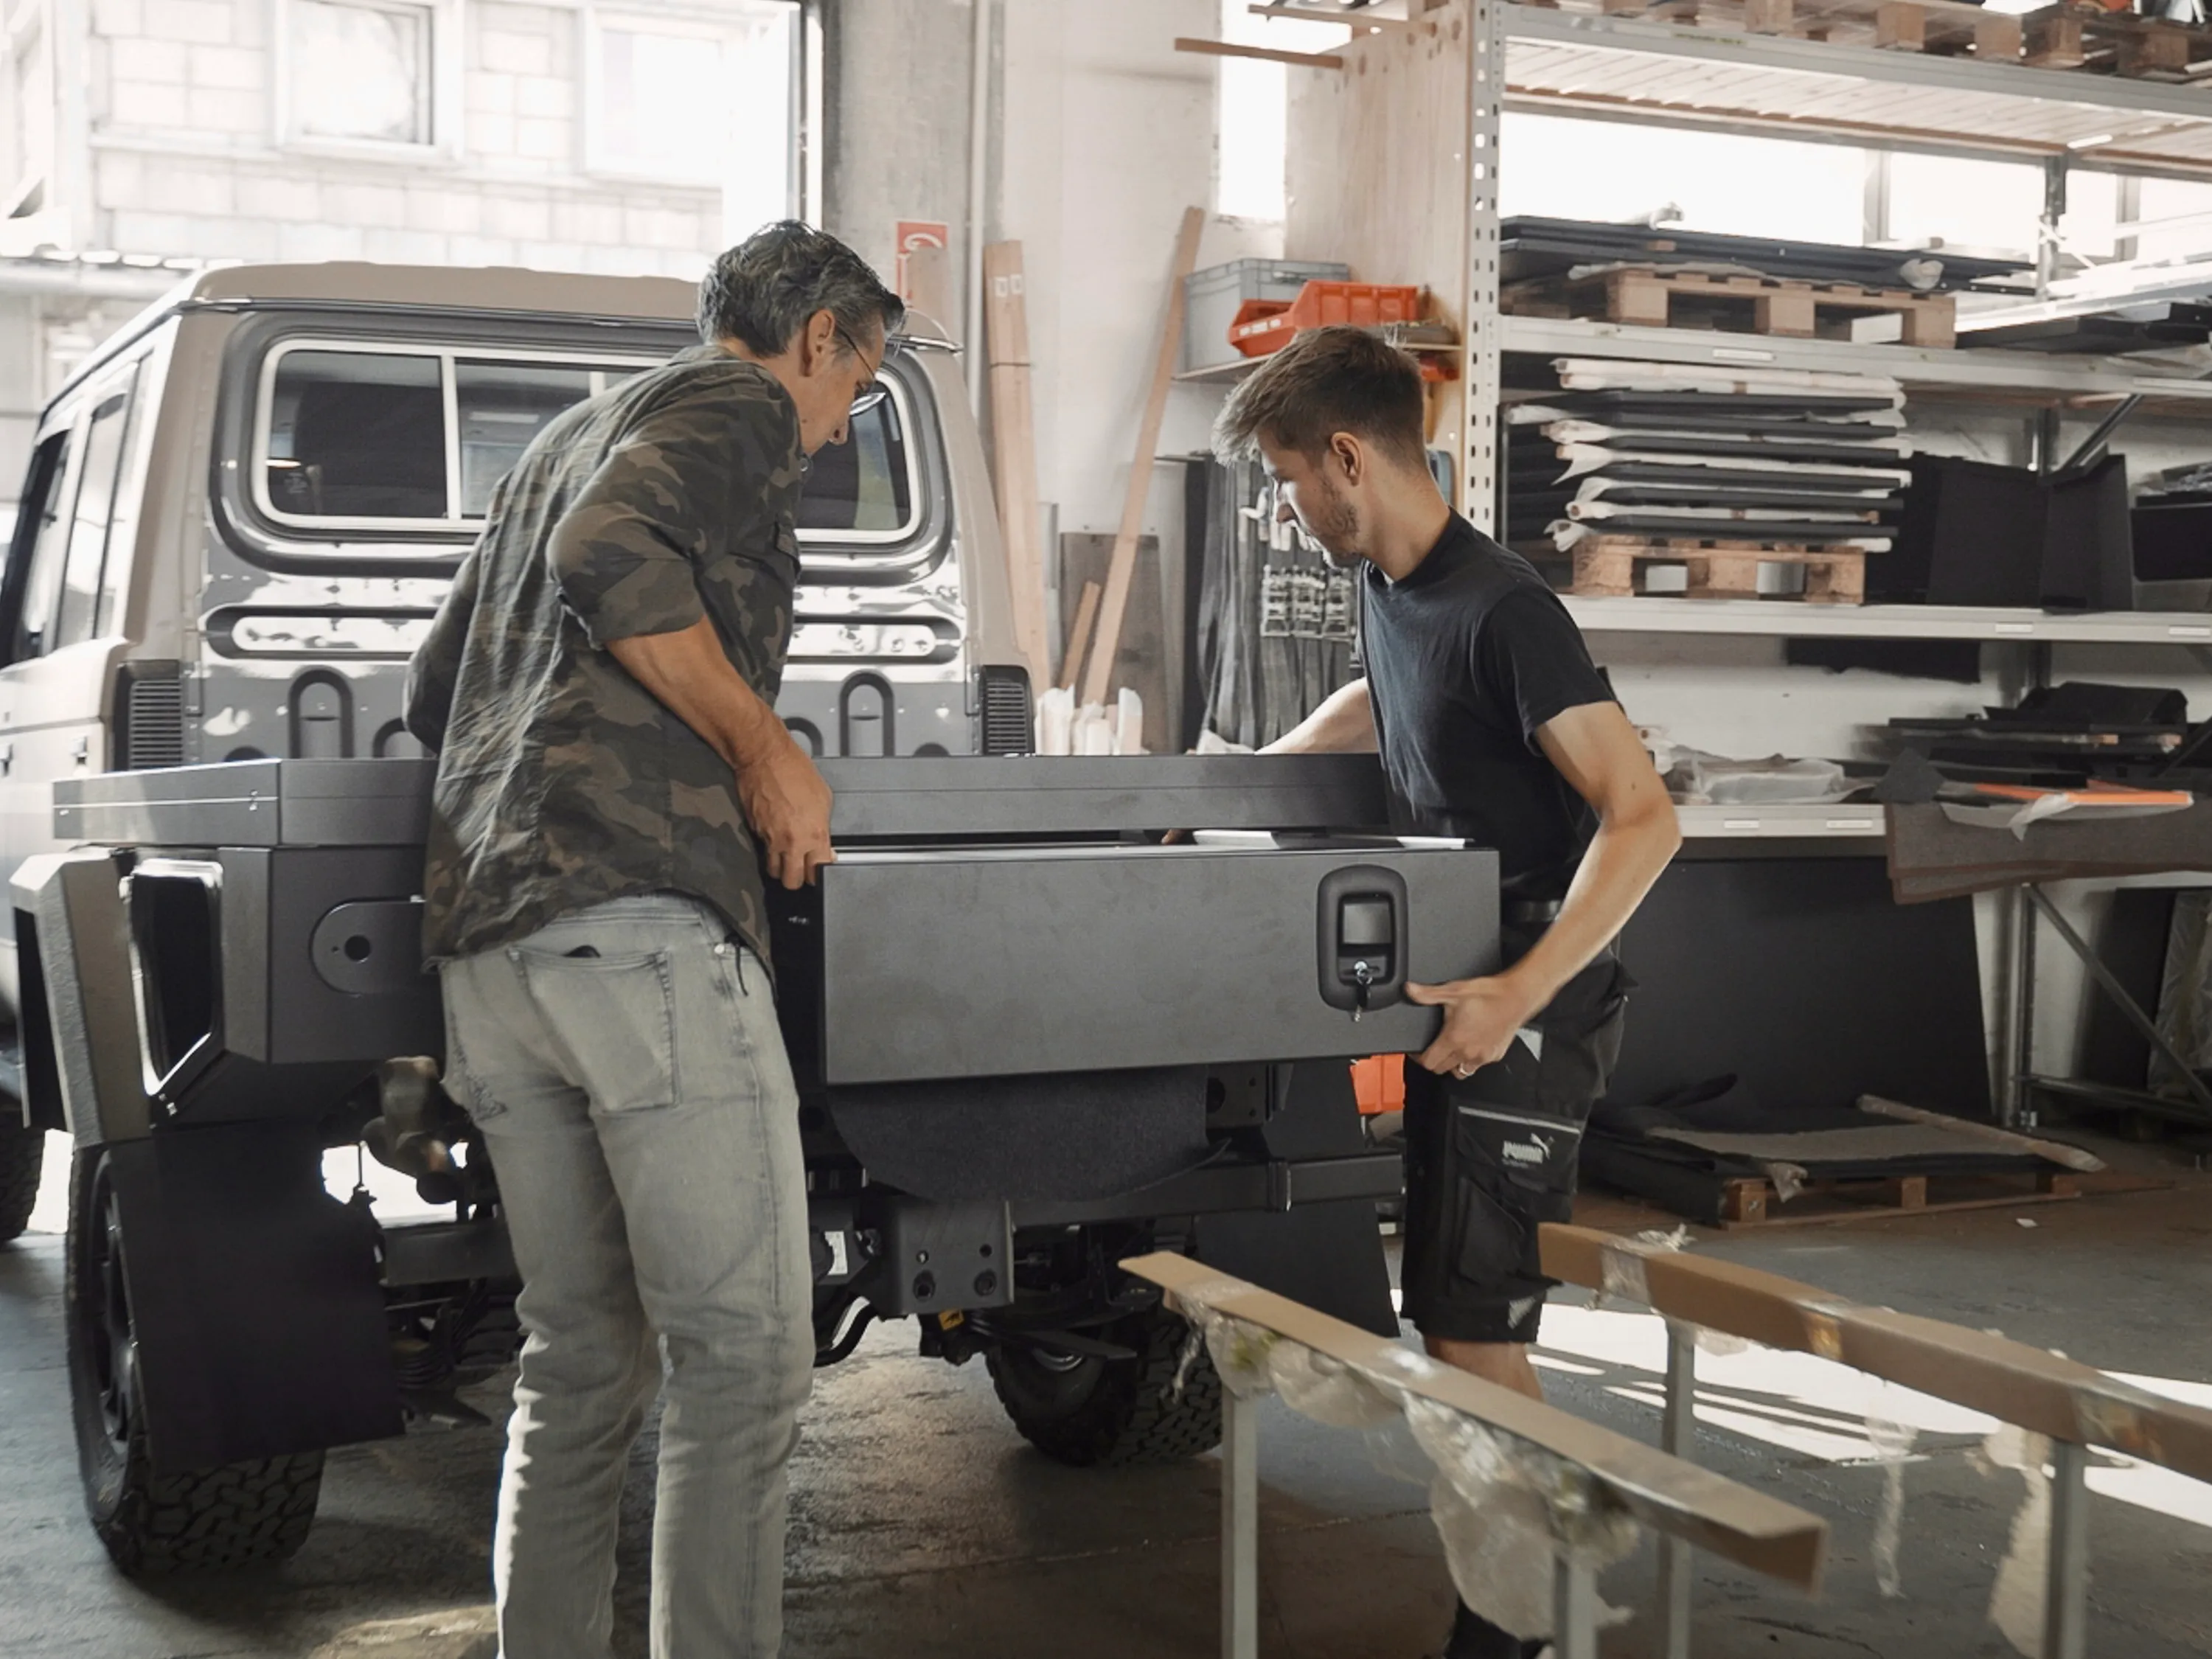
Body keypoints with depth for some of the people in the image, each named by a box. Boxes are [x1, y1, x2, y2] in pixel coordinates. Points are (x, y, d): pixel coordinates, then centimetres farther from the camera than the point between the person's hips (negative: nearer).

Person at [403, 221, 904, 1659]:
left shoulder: (568, 441, 32)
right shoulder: (737, 404, 5)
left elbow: (435, 692, 35)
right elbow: (613, 559, -16)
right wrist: (765, 746, -9)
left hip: (485, 945, 9)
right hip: (640, 920, -9)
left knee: (581, 1358, 13)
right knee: (744, 1362, -6)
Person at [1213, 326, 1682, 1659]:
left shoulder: (1501, 610, -19)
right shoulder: (1390, 589, 9)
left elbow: (1644, 817, -25)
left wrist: (1515, 996, -29)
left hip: (1528, 1008, -9)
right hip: (1460, 988, 9)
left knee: (1474, 1334, -8)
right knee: (1455, 1315, 13)